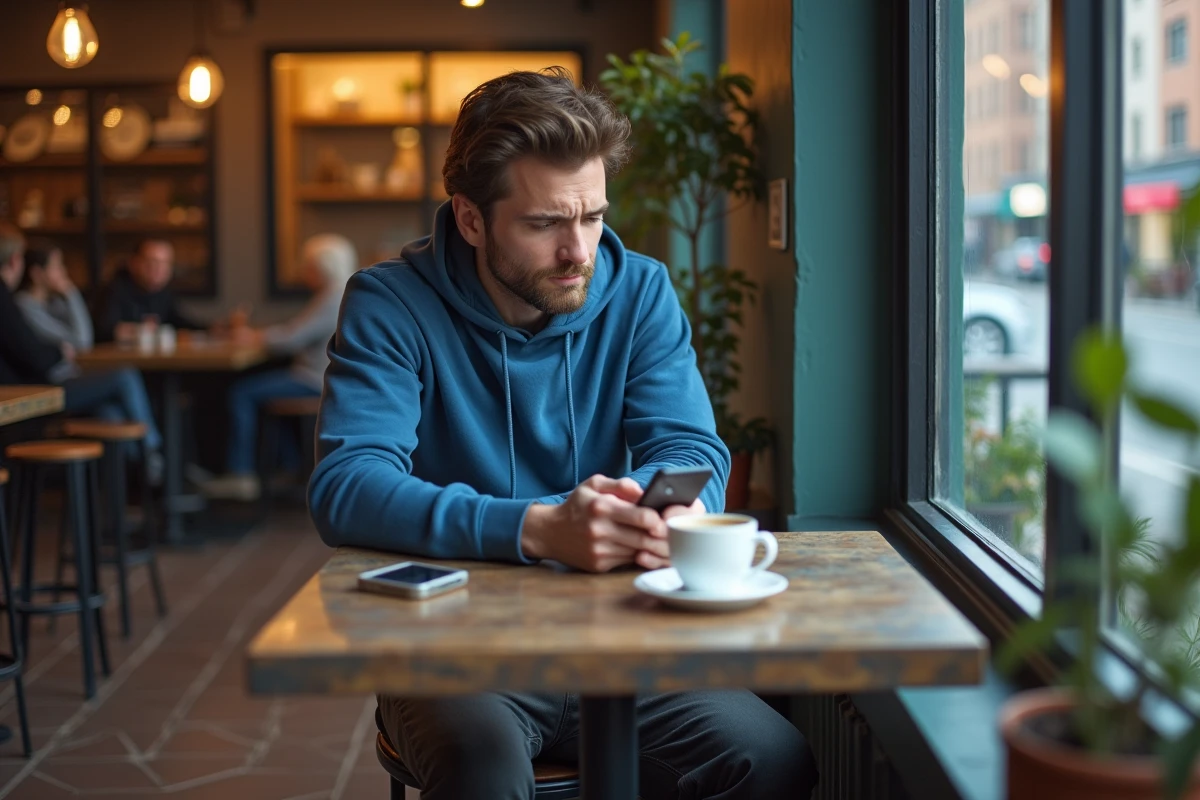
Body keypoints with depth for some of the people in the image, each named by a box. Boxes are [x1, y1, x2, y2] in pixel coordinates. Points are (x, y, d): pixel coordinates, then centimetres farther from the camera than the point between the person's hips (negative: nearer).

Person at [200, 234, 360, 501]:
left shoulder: (334, 297, -19)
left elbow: (292, 338, -21)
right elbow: (301, 332, 18)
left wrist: (253, 336, -7)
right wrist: (259, 334, 10)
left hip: (319, 382, -11)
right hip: (328, 378, 11)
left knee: (242, 392, -9)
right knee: (265, 387, 28)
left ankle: (240, 475, -5)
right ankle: (293, 468, 23)